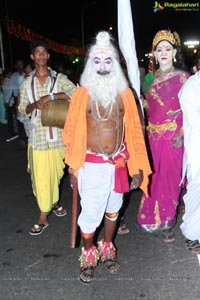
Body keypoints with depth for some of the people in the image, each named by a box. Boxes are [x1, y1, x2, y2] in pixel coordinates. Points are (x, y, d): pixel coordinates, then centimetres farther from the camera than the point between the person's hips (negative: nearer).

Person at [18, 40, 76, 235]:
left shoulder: (59, 79, 2)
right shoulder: (27, 83, 9)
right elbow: (22, 110, 9)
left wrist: (50, 96, -20)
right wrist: (35, 105, -12)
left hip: (57, 133, -1)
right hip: (37, 135, 1)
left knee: (55, 172, 11)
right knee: (40, 176, 0)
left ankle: (54, 203, 36)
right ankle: (43, 216, 12)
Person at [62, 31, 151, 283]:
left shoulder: (124, 93, -1)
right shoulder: (82, 93, -5)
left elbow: (134, 130, 0)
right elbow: (73, 129, 1)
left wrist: (139, 167, -3)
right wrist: (72, 163, 5)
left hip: (119, 163, 3)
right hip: (92, 164, -2)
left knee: (113, 208, 17)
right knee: (91, 213, 1)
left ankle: (107, 248, 41)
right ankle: (88, 254, 28)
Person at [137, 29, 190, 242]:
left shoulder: (183, 77, -4)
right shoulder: (153, 77, 11)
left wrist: (182, 134, -17)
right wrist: (146, 129, 9)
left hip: (173, 136, -4)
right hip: (153, 135, 4)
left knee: (170, 177, 2)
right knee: (154, 176, 11)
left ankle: (167, 222, 19)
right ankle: (154, 218, 29)